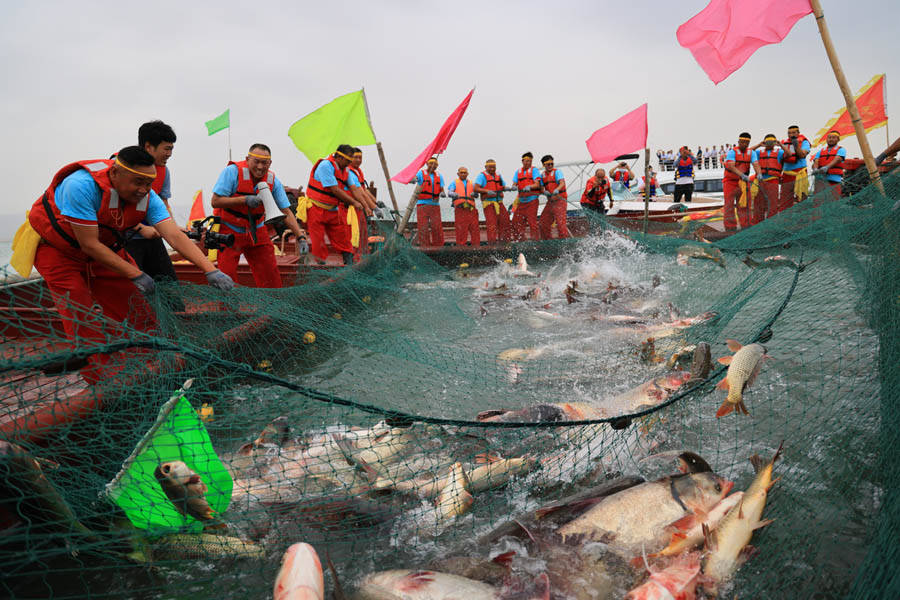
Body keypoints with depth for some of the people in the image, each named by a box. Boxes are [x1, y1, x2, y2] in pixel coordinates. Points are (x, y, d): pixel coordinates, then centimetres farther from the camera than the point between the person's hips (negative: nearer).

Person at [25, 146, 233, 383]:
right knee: (85, 326, -10)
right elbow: (89, 245, -32)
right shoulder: (81, 185, -35)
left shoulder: (146, 196, -19)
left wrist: (211, 270, -38)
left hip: (106, 250, 5)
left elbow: (175, 236, -27)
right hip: (58, 252, -5)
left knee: (140, 316, 1)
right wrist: (136, 275, -30)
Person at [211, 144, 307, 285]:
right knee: (226, 278, -9)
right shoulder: (232, 171, -18)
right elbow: (215, 202, -21)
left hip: (257, 232, 4)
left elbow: (286, 212, -5)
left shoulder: (273, 181, -7)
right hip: (230, 231, -3)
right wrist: (245, 199, -29)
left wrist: (301, 237, -15)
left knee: (271, 276, 5)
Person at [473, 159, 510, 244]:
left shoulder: (498, 175, 21)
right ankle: (492, 242, -10)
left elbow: (504, 187, 21)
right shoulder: (482, 175, 3)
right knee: (492, 223, -12)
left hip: (499, 202, 6)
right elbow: (476, 189, -8)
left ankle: (504, 241, 9)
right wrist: (487, 191, -22)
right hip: (488, 202, -6)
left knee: (505, 220, 0)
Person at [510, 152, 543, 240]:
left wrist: (529, 187, -27)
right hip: (521, 200, 5)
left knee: (532, 222, -12)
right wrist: (514, 187, -18)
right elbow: (514, 184, 6)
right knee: (516, 222, 3)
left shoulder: (534, 170, 2)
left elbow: (537, 184, -8)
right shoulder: (518, 172, 16)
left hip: (532, 200, -5)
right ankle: (519, 241, 12)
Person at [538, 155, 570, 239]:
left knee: (561, 224, -16)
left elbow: (562, 183, -18)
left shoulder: (557, 172, -3)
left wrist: (557, 190, -39)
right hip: (550, 202, 6)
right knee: (543, 224, 8)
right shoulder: (543, 175, 14)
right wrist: (544, 191, -17)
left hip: (560, 201, -6)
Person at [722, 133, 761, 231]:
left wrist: (759, 174, -35)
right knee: (729, 205, -4)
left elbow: (756, 164, -15)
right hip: (730, 181, -4)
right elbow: (731, 166, -28)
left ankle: (745, 226, 10)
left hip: (744, 182, 4)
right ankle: (730, 228, -1)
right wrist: (742, 175, -41)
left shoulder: (752, 153, 1)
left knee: (744, 204, 4)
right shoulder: (732, 152, -14)